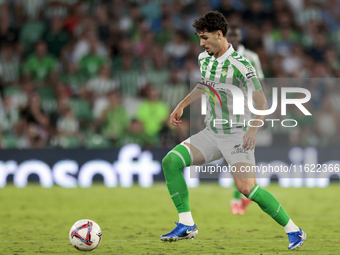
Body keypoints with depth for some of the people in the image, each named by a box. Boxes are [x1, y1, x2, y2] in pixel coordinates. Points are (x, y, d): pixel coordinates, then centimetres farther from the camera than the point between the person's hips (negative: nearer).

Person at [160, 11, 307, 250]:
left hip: (237, 135, -7)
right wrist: (181, 106, 21)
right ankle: (187, 224, -6)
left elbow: (262, 102, -14)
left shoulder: (240, 64, -17)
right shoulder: (204, 58, 6)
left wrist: (253, 130, -27)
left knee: (247, 188, -22)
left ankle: (294, 230, -7)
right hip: (211, 133, 7)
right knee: (170, 161, -9)